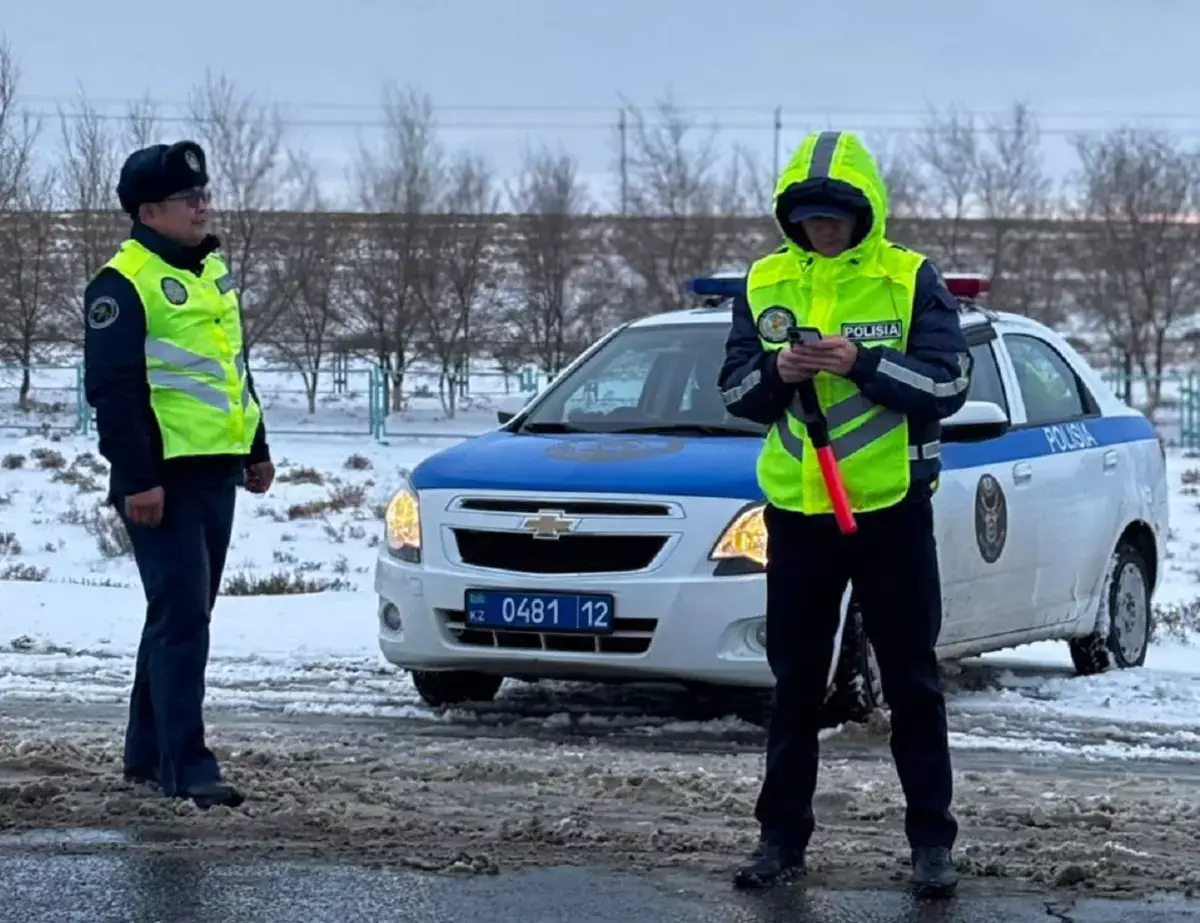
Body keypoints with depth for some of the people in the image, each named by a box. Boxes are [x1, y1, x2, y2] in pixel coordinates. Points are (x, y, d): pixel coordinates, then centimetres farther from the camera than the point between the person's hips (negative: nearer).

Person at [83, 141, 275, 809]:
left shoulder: (212, 271, 16)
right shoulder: (124, 284, -12)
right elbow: (114, 389, -16)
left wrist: (256, 449, 23)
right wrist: (137, 478, -21)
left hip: (216, 472, 9)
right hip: (164, 478, -9)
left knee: (187, 614, 13)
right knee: (181, 616, -12)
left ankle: (148, 751, 23)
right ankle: (187, 765, -13)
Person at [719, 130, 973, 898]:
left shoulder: (911, 280, -5)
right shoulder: (765, 284, 5)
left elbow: (949, 383, -11)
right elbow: (734, 390, 7)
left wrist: (863, 363, -23)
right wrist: (777, 373, -14)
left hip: (892, 509, -3)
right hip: (796, 510, 3)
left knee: (912, 681, 4)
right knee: (795, 683, 10)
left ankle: (933, 839, 12)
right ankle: (783, 835, 19)